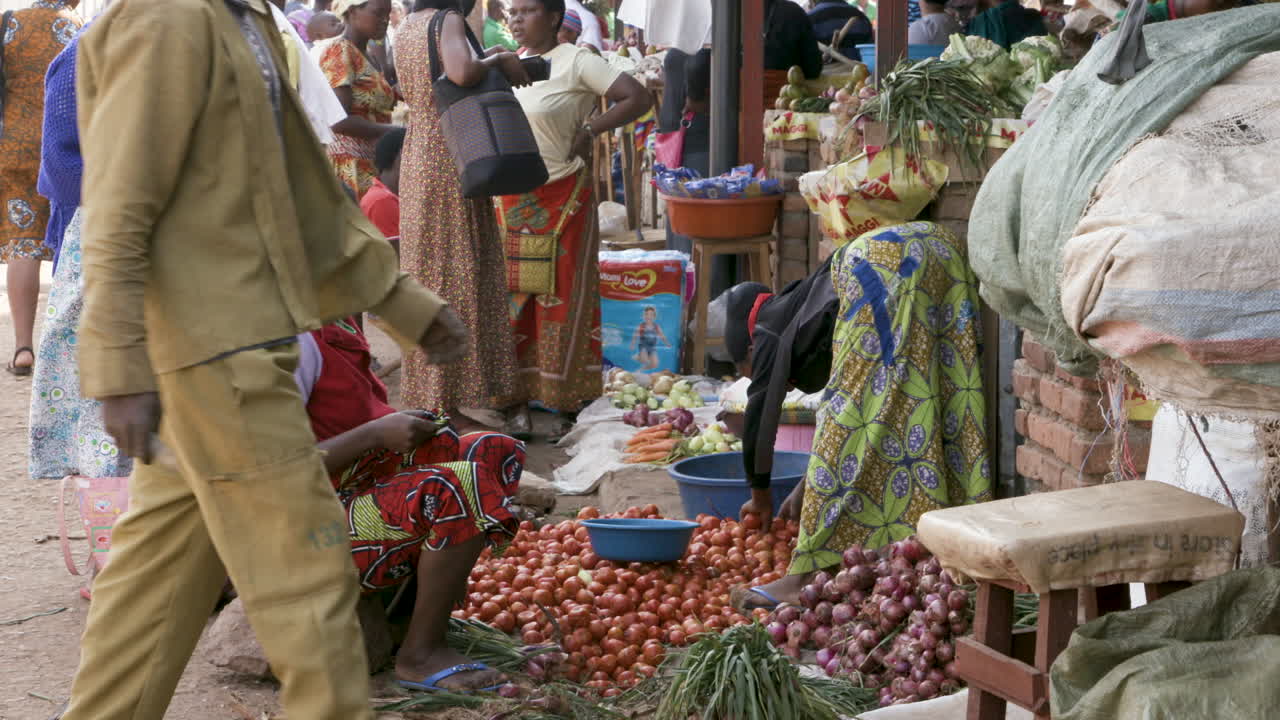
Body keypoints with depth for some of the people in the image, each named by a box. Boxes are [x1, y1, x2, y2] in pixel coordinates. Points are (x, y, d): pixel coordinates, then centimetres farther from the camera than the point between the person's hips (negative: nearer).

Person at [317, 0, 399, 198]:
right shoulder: (338, 51, -8)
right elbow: (340, 120, -16)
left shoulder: (366, 55, 20)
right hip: (347, 165, -8)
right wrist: (396, 132, -15)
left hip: (369, 164, 8)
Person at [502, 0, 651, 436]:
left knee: (562, 298, -1)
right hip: (512, 199, 6)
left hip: (562, 199, -6)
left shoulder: (576, 62, -8)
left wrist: (588, 131, -15)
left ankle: (570, 404, 6)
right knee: (515, 297, 9)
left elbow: (638, 98, -15)